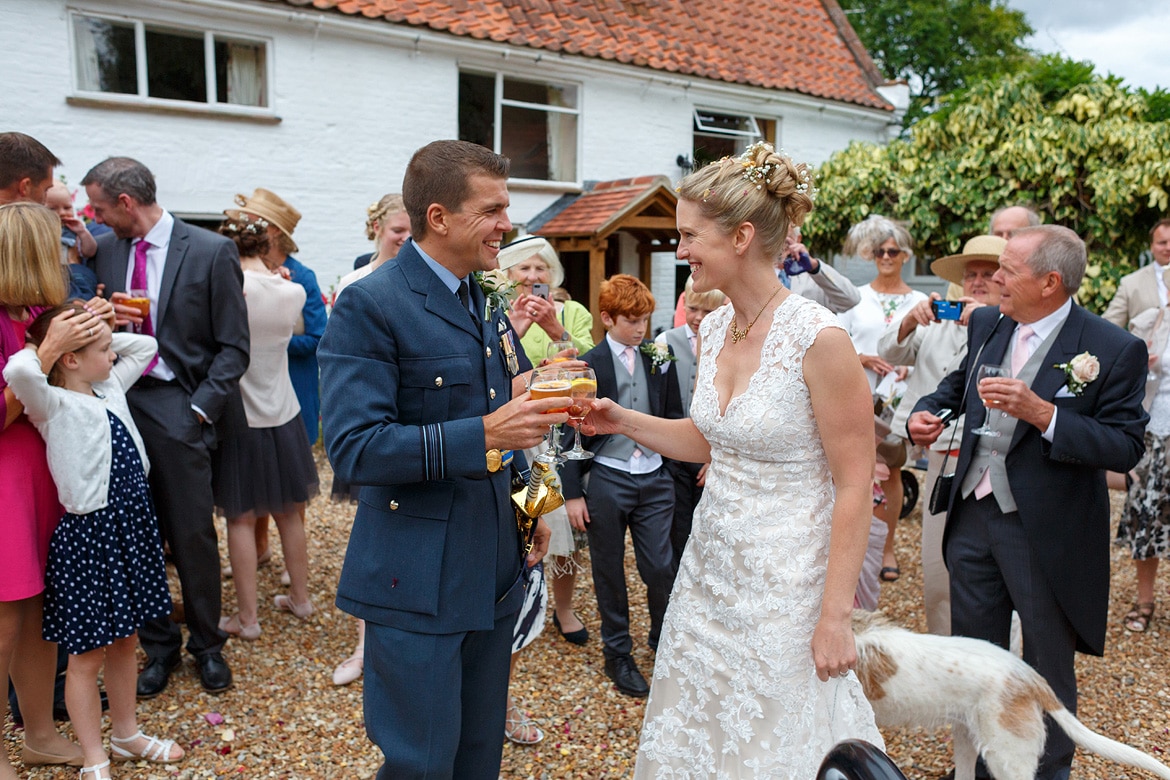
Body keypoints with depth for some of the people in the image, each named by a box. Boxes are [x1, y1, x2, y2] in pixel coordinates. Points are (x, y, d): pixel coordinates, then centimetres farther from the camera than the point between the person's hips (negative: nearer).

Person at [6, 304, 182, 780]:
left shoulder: (110, 388, 7)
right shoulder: (53, 405, -14)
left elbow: (144, 345, 20)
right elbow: (18, 372, -35)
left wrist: (100, 332, 6)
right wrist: (46, 347, -16)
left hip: (132, 524, 8)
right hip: (87, 533, -7)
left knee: (125, 640, 21)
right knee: (88, 654, 8)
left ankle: (126, 734, 39)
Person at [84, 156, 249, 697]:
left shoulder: (211, 252, -5)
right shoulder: (104, 250, 9)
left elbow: (234, 347, -5)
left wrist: (200, 409, -12)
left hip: (178, 407, -4)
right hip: (119, 404, 4)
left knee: (194, 536, 3)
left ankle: (207, 645, 24)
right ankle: (158, 646, 27)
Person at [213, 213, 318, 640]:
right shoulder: (294, 292, -6)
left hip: (239, 417, -4)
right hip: (283, 416, 4)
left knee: (241, 519, 7)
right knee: (289, 512, 17)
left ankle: (247, 617, 15)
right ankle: (300, 597, 31)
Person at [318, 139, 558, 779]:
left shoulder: (488, 304, 11)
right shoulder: (369, 306, -15)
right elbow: (352, 448, -23)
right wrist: (482, 435, -29)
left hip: (495, 572, 7)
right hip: (418, 583, -7)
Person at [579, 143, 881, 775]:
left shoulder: (819, 339, -20)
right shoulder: (714, 328, 2)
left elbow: (854, 487, -17)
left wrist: (835, 616, -15)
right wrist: (624, 421, 1)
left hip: (784, 579, -7)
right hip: (710, 564, 7)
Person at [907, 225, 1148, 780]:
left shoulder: (1115, 350, -14)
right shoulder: (986, 324, 3)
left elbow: (1126, 448, -17)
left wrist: (1042, 413, -29)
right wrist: (927, 410, 1)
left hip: (1046, 532, -5)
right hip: (973, 516, 6)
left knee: (1048, 667, 14)